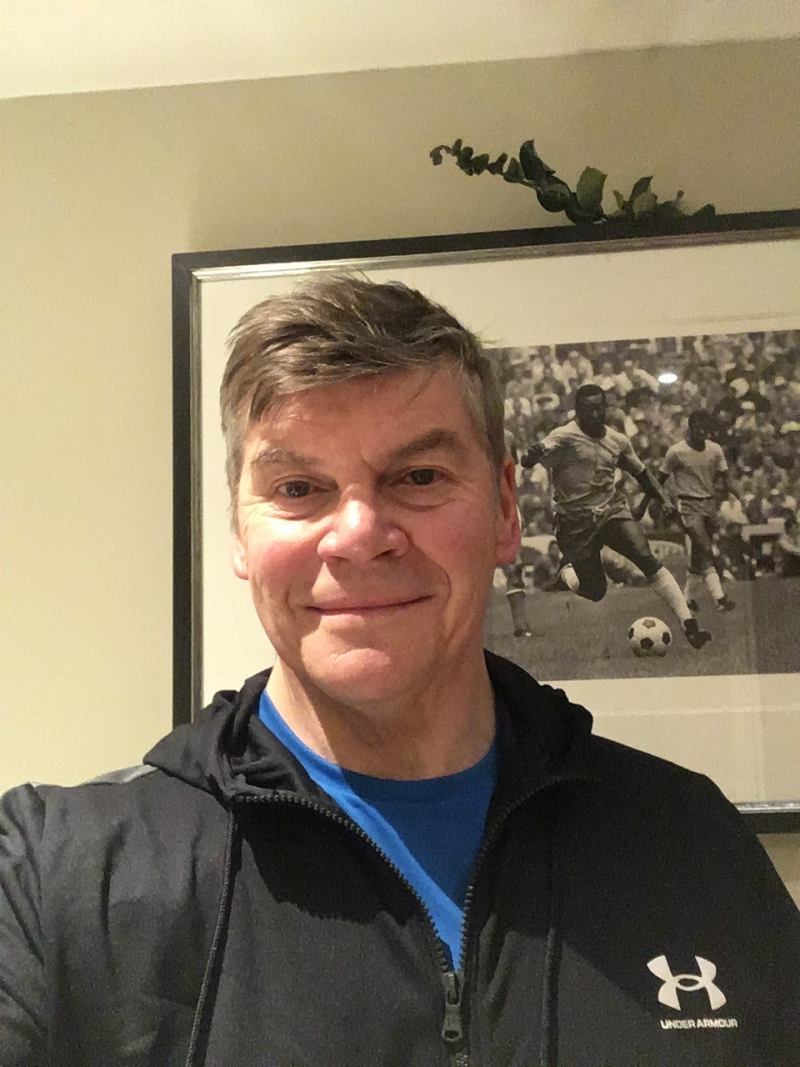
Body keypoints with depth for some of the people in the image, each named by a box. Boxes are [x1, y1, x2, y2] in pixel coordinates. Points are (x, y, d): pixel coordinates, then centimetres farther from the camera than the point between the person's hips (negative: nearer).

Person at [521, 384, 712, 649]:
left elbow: (641, 473, 21)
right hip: (576, 521, -3)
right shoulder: (565, 437, -12)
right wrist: (532, 456, -50)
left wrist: (664, 503, 14)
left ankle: (688, 624, -19)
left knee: (647, 559, -19)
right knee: (594, 592, -1)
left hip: (613, 510, 4)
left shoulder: (617, 440, 6)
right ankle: (567, 570, 36)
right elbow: (531, 458, -27)